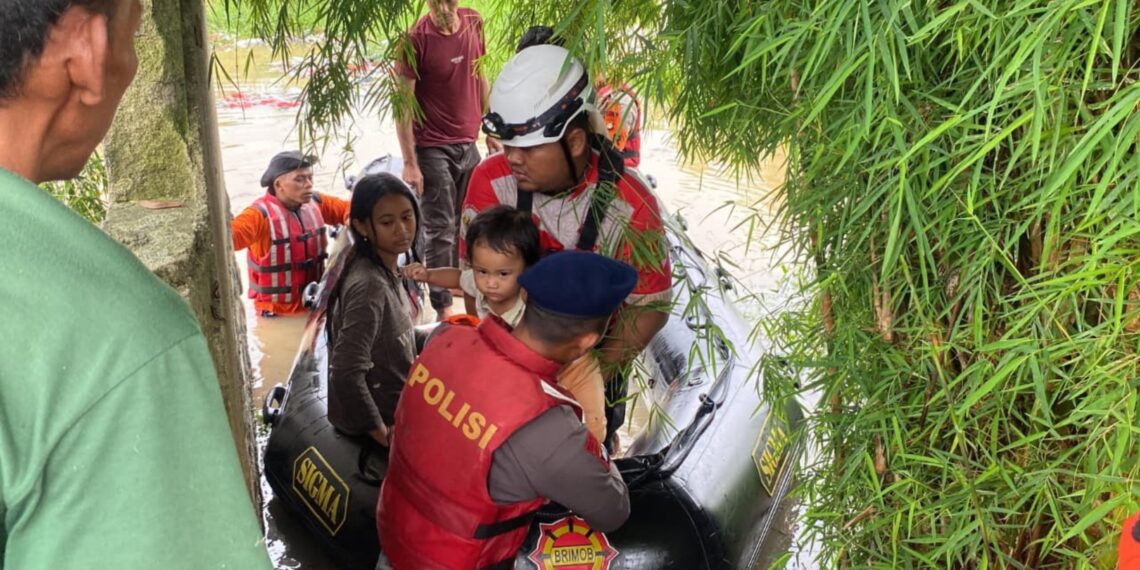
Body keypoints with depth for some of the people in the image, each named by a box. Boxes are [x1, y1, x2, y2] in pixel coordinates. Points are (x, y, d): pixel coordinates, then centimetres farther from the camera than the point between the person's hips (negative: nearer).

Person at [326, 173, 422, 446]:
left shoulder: (387, 270, 1)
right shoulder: (369, 286, -25)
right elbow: (347, 374, -28)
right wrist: (384, 437, -22)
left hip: (396, 406, 8)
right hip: (384, 418, -8)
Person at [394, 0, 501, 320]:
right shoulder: (416, 39, -15)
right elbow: (402, 103, -13)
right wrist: (410, 162, -16)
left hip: (468, 143, 5)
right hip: (432, 149, -5)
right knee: (439, 229, 0)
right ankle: (443, 306, 9)